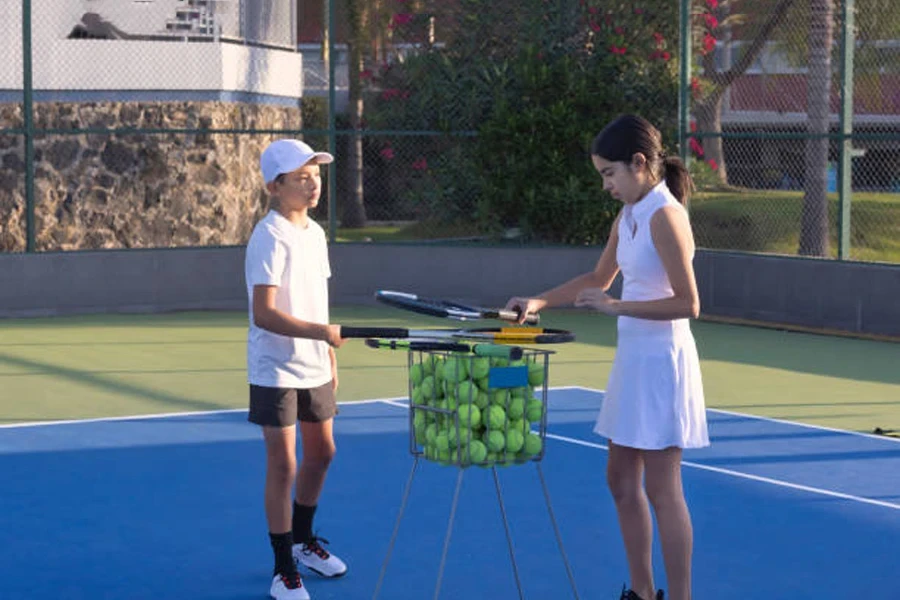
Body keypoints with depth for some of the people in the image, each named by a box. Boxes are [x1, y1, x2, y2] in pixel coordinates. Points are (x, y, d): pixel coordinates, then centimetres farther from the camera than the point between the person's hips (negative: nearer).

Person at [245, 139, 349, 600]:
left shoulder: (315, 233, 7)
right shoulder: (270, 238, -19)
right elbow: (265, 314, -26)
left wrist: (330, 356, 14)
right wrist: (323, 332, -35)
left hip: (314, 367, 8)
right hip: (276, 370, -8)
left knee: (321, 452, 18)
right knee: (283, 466, -3)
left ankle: (303, 541, 38)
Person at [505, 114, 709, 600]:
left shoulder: (664, 216, -17)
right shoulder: (628, 215, 9)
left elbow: (687, 304, -21)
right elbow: (598, 279, 23)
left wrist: (617, 306, -23)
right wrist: (538, 302, 14)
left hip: (661, 362, -9)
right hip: (632, 358, 9)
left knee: (661, 490, -4)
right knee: (622, 481, 14)